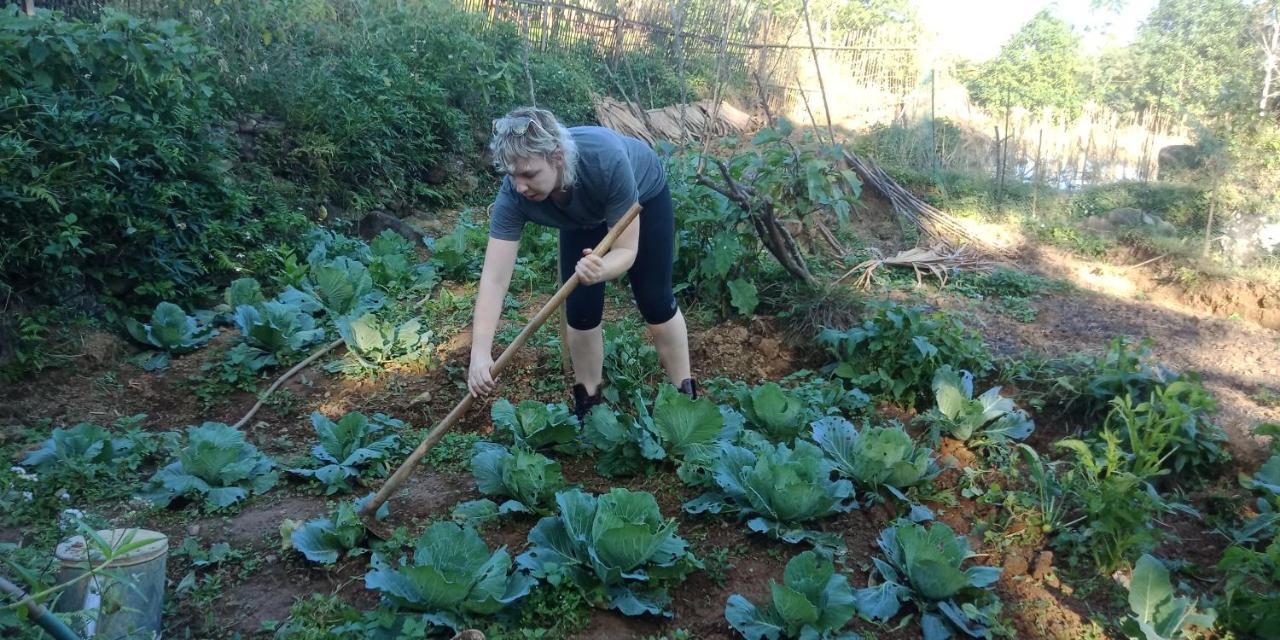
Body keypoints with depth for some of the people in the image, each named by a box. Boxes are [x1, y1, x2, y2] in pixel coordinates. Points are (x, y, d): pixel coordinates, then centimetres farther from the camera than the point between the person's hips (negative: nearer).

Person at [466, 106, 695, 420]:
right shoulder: (513, 197, -36)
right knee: (580, 309, -4)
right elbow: (494, 278, -39)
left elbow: (626, 251, -38)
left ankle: (685, 393, 18)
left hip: (644, 194, -2)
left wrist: (600, 270, -61)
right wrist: (480, 352, -49)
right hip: (584, 216, 3)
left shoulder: (607, 160, -45)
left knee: (655, 300, 0)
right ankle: (587, 402, 16)